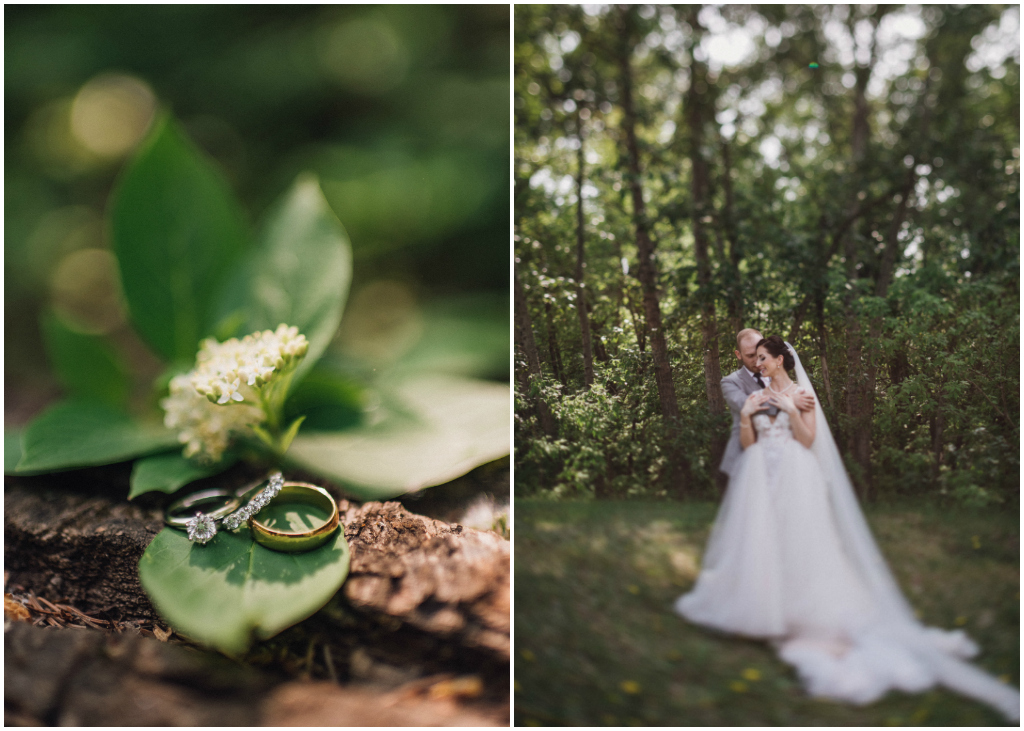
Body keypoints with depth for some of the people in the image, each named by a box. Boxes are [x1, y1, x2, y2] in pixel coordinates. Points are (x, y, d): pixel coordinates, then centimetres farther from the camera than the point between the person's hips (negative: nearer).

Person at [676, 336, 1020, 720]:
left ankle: (800, 612, 3)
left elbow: (807, 439, -5)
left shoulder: (801, 392, 2)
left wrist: (789, 408, -14)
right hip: (760, 478, 4)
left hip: (794, 478, -4)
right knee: (757, 540, -1)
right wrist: (745, 415, -6)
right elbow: (746, 444, 9)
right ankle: (759, 606, 9)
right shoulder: (756, 396, 13)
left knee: (797, 541, -5)